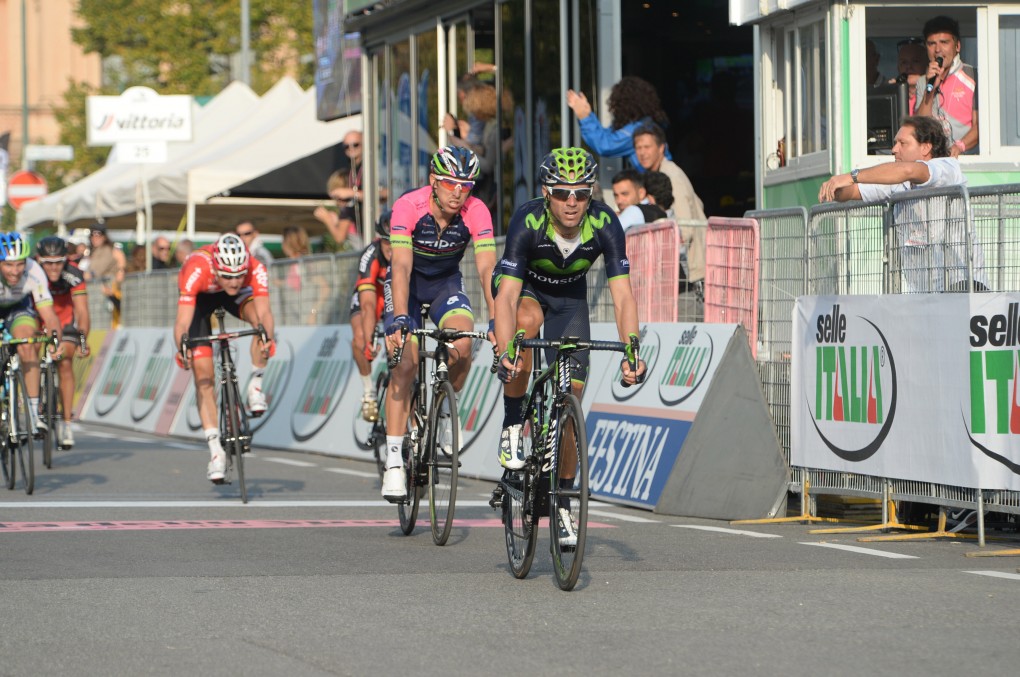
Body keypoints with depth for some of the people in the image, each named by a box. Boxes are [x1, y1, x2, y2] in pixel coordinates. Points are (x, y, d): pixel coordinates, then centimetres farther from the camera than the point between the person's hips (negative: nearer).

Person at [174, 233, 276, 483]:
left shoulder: (255, 268, -37)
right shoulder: (196, 270, -41)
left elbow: (264, 312, -45)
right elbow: (182, 322, -45)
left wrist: (267, 339, -65)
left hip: (234, 296, 1)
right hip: (200, 296, -1)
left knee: (258, 317, -33)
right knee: (203, 374, -11)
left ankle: (255, 385, -12)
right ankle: (215, 449, -5)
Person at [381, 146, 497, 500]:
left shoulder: (476, 212, -24)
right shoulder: (408, 206, -29)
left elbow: (487, 269, -31)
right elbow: (402, 266, -37)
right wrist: (400, 320, -49)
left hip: (447, 282, 2)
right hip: (408, 283, -2)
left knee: (462, 345, -26)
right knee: (405, 364, -18)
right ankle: (394, 461, -15)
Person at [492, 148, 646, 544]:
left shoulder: (605, 225, -30)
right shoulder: (527, 222, -36)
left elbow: (622, 295, -32)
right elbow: (507, 296, -42)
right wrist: (505, 352, -56)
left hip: (569, 296, 2)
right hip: (523, 287, -2)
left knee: (570, 398, -5)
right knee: (527, 319, -38)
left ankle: (562, 501, 10)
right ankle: (512, 427, -23)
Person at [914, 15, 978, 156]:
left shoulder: (973, 76, 3)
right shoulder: (922, 82, 19)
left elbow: (979, 124, -4)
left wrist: (959, 146, -21)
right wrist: (930, 89, -2)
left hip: (967, 154, -4)